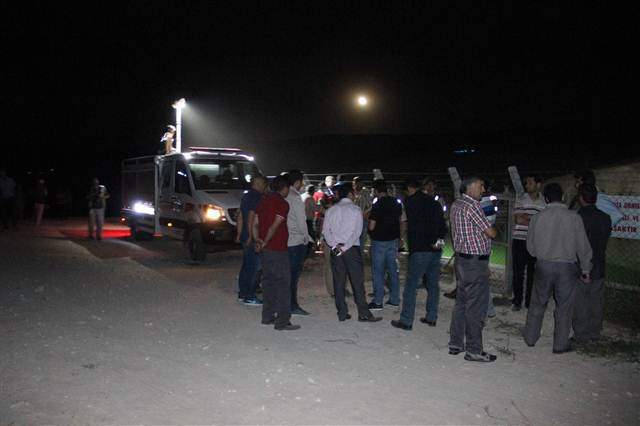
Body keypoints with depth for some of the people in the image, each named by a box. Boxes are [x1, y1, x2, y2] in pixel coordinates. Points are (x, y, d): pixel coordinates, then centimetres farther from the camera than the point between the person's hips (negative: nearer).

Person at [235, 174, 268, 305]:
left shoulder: (246, 196, 16)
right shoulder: (257, 197, -14)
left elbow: (240, 217, 20)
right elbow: (251, 217, -22)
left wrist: (239, 233, 24)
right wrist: (251, 235, -21)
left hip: (245, 237, 10)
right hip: (254, 238, -10)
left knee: (246, 265, 15)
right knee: (253, 267, -5)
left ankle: (242, 294, 22)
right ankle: (249, 297, -1)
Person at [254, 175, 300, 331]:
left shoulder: (263, 202, 13)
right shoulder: (282, 203, -12)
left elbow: (255, 224, 10)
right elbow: (274, 227, -19)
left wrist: (258, 241, 3)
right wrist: (265, 243, -9)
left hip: (265, 249, 8)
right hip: (277, 249, -8)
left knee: (268, 281, 16)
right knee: (283, 283, -3)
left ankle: (267, 316, 22)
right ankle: (282, 321, -2)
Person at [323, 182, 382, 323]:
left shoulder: (331, 210, 8)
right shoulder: (356, 209, -3)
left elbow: (326, 231, 1)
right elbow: (357, 232, -12)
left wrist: (335, 246, -6)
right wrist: (345, 247, -12)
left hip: (335, 249, 4)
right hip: (352, 249, -4)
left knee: (339, 282, 7)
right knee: (357, 281, 1)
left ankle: (342, 313, 11)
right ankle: (363, 314, 4)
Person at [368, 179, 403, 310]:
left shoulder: (377, 205, -17)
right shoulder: (396, 203, 3)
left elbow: (371, 227, -17)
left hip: (379, 241, -6)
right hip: (393, 239, 6)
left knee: (378, 271, 2)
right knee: (393, 270, 13)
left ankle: (377, 302, 6)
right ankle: (395, 299, 19)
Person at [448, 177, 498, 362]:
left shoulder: (456, 205, 12)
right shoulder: (472, 206, -17)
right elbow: (490, 233, -15)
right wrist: (494, 229, 7)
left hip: (461, 258, 10)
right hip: (476, 261, -10)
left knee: (461, 302, 16)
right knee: (476, 306, -2)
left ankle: (456, 343, 23)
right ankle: (474, 350, 6)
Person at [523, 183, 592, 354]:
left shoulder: (537, 218, -4)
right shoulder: (574, 217, -8)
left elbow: (530, 246, 4)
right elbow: (583, 247, -3)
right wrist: (585, 271, 7)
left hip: (543, 265, 1)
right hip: (566, 267, -1)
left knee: (538, 303, 15)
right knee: (564, 307, 10)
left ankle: (530, 337, 27)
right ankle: (560, 344, 18)